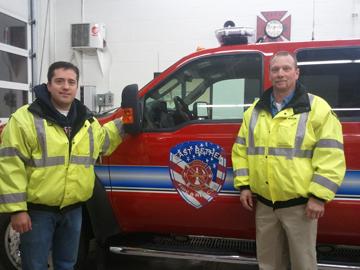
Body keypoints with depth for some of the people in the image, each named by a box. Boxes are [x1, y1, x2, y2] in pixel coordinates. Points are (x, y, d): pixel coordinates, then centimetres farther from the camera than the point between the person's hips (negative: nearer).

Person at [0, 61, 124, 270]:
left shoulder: (87, 120, 7)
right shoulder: (25, 118, -13)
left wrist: (123, 124, 13)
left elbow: (102, 142, 26)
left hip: (73, 209, 6)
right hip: (38, 210, -5)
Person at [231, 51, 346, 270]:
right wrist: (244, 185, 6)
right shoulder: (255, 110, 9)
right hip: (264, 202, 5)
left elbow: (331, 155, -11)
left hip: (299, 203, -4)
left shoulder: (317, 108, -7)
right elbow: (241, 149, 13)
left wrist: (318, 196, -15)